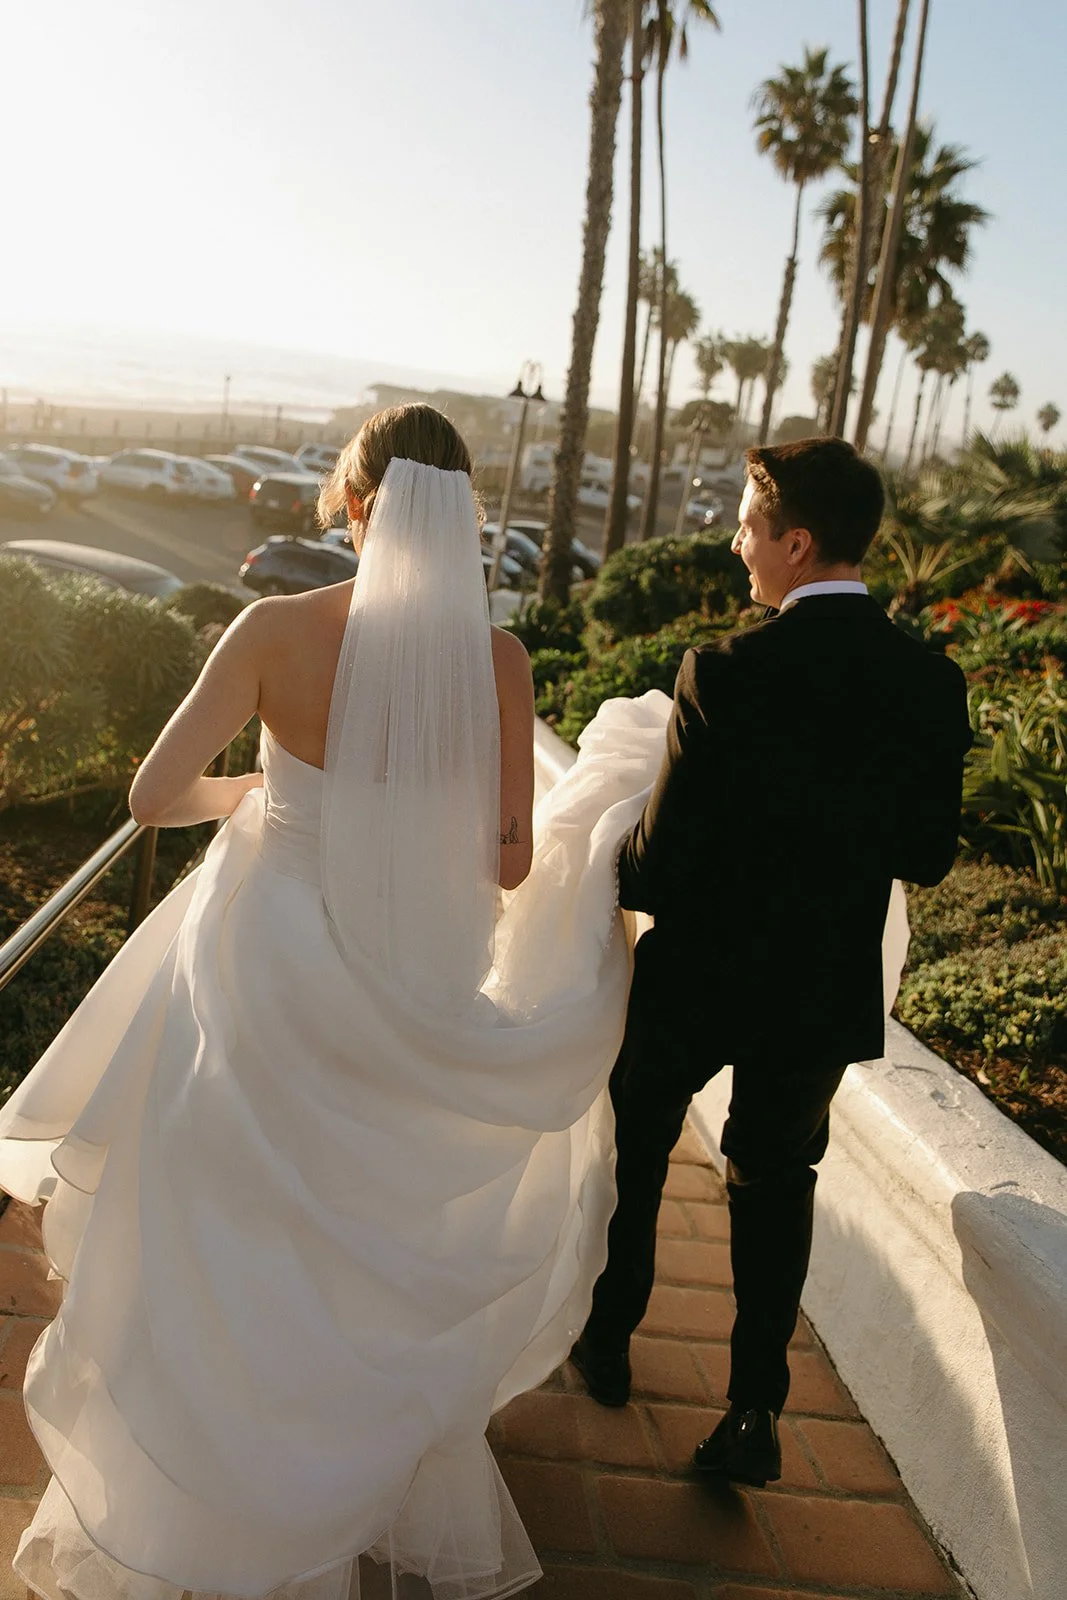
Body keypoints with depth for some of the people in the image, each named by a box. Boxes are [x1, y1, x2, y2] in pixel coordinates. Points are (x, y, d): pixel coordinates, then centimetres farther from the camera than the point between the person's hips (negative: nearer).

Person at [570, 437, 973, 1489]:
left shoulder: (728, 673, -23)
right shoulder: (931, 683, -8)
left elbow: (663, 866, -22)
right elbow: (926, 857, 0)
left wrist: (612, 870, -1)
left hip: (698, 975, -3)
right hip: (829, 993, 4)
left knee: (638, 1146, 22)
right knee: (775, 1182, 21)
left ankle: (608, 1339, 41)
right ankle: (755, 1411, 25)